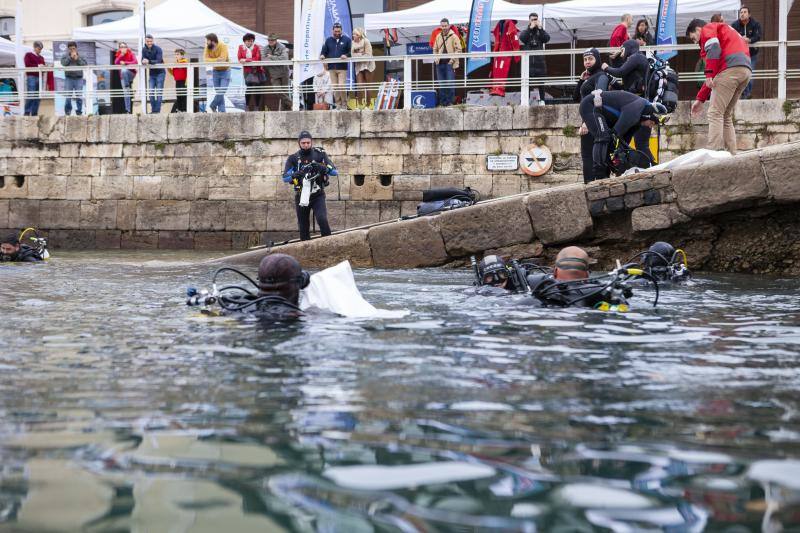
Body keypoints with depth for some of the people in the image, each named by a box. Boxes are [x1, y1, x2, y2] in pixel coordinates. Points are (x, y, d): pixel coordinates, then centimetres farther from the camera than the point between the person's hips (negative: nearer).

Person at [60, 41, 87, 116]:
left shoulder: (80, 56, 11)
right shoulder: (65, 56, 10)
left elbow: (85, 65, -1)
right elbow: (63, 63, -8)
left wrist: (77, 59, -7)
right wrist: (70, 57, -7)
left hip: (78, 78, 1)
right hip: (69, 78, -1)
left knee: (79, 96, 0)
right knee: (68, 96, -4)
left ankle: (79, 112, 7)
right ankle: (67, 110, 9)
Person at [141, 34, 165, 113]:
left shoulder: (158, 49, -14)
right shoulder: (144, 50, 1)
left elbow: (158, 61, -25)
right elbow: (143, 60, -4)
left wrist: (149, 61, -40)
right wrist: (144, 61, -29)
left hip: (160, 72, -5)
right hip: (151, 73, 5)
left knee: (159, 92, -6)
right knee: (151, 92, 2)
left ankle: (157, 110, -4)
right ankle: (153, 110, 11)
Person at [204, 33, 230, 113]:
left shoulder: (223, 46, -17)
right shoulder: (207, 48, -4)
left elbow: (222, 59, -28)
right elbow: (205, 59, -17)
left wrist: (211, 60, -24)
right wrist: (216, 60, -30)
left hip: (225, 71, -4)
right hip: (215, 72, 4)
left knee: (222, 91, -12)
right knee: (218, 92, 3)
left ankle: (213, 106, 5)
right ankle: (222, 110, 8)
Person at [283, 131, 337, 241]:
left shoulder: (320, 154, 0)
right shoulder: (293, 158, 1)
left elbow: (334, 172, -5)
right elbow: (285, 177, -11)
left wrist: (322, 168, -26)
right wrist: (298, 173, -31)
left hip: (318, 195, -2)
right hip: (301, 197, 2)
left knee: (322, 220, -23)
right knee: (303, 228, 5)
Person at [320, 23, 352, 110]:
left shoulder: (346, 40, 5)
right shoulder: (328, 40, 15)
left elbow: (351, 51, 0)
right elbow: (324, 51, 16)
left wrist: (346, 55, -18)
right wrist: (322, 55, -6)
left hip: (342, 67, -4)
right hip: (332, 67, 4)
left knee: (341, 86, -12)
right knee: (335, 87, 3)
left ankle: (344, 105, -1)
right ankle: (338, 105, 10)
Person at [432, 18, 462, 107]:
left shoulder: (453, 36, -3)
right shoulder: (438, 37, 14)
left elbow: (458, 49, -7)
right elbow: (435, 49, 22)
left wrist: (452, 59, -15)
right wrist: (436, 58, 6)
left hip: (450, 64, -5)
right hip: (440, 63, 5)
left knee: (450, 83, -8)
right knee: (441, 84, 7)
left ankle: (450, 101, -2)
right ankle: (442, 101, 13)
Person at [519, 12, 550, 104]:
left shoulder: (541, 32, 13)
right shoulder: (526, 31, 12)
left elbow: (547, 39, -6)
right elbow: (522, 38, -10)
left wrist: (540, 28, -12)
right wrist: (530, 28, -12)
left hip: (539, 60, 1)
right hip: (528, 61, -1)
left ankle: (542, 99, 9)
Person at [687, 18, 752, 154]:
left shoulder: (707, 29, 13)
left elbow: (713, 48, -13)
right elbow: (714, 78, 34)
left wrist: (709, 75, -16)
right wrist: (700, 99, 33)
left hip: (731, 68, -8)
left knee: (715, 113, -8)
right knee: (726, 116, 14)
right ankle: (731, 154, 10)